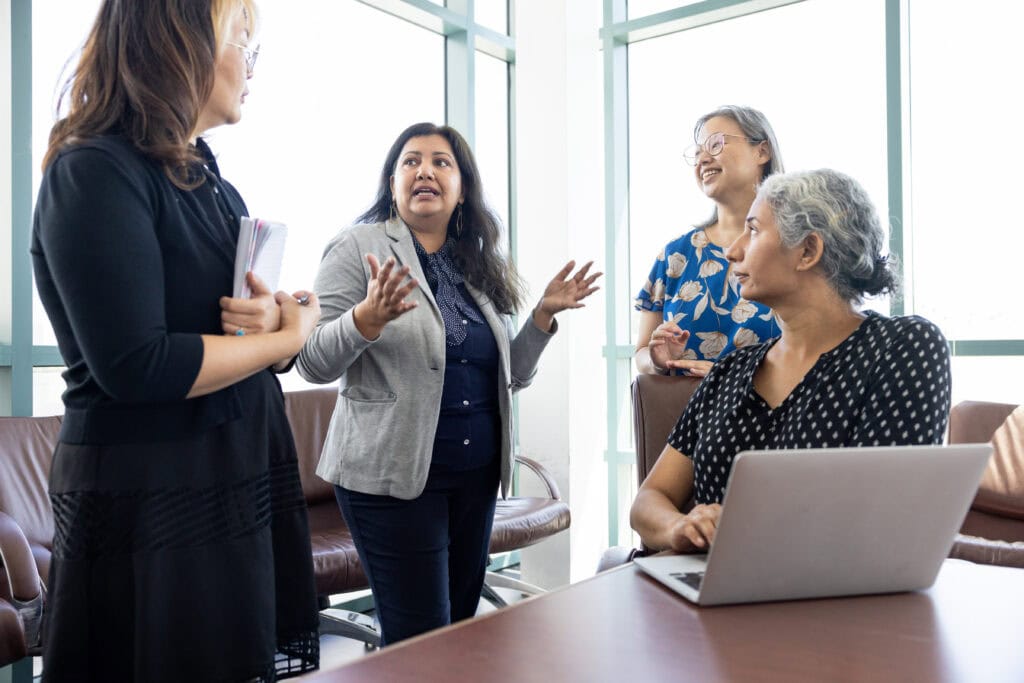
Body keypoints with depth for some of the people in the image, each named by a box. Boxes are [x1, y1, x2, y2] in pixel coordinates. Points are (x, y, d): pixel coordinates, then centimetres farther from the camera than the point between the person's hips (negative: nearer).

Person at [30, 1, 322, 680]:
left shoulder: (210, 181, 12)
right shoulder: (96, 173, -13)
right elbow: (136, 365, -23)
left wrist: (271, 314, -9)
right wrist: (286, 336, -12)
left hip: (241, 487, 8)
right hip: (152, 503, -7)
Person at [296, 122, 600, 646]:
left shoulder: (480, 265, 12)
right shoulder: (359, 248, -4)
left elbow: (509, 375, 15)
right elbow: (313, 364, -11)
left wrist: (544, 314, 2)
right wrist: (367, 320, -27)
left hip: (477, 473, 6)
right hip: (394, 473, -6)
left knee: (464, 625, 16)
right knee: (420, 639, -1)